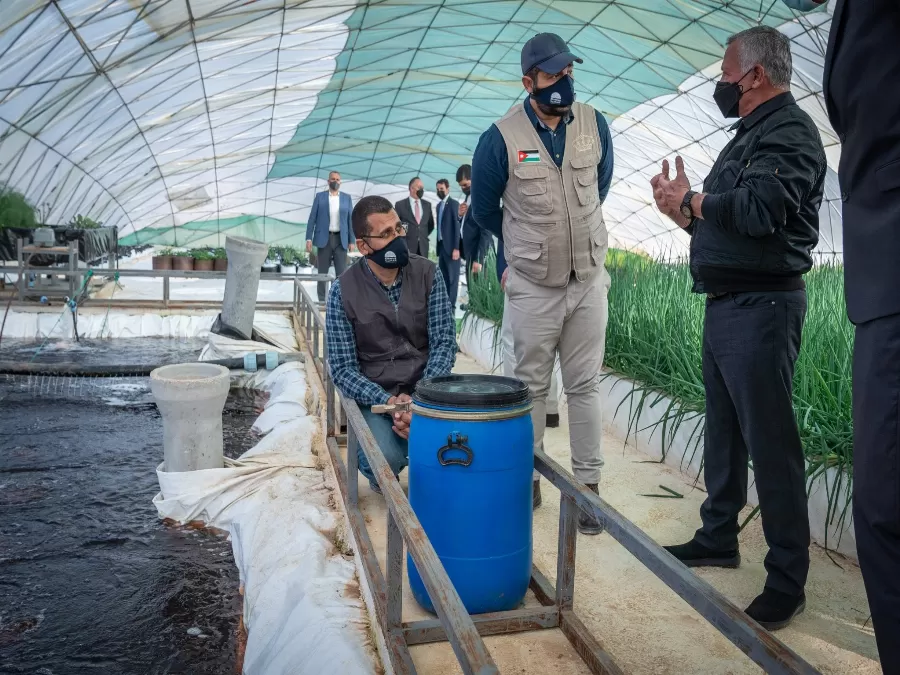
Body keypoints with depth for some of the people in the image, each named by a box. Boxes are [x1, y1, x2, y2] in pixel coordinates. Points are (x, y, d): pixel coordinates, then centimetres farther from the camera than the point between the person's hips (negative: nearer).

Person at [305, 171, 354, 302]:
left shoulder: (346, 198, 8)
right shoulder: (320, 197, 4)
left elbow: (350, 220, 6)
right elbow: (312, 218, 2)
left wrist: (351, 241, 0)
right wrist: (309, 238, -6)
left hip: (340, 239, 1)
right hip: (324, 238, -1)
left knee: (342, 273, -3)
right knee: (322, 272, 5)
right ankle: (322, 300, 11)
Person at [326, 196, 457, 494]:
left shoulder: (427, 273, 0)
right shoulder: (343, 290, -6)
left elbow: (444, 342, -4)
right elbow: (343, 369, -7)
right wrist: (389, 401, -22)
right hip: (373, 396, -2)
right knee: (385, 461, -32)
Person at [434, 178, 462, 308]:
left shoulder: (454, 204, -8)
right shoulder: (438, 206, 16)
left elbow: (457, 226, -14)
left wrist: (456, 248, -19)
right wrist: (438, 246, 13)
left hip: (451, 246, -8)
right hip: (441, 245, 8)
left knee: (452, 277, -3)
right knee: (443, 277, 11)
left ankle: (451, 305, 1)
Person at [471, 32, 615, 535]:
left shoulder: (594, 125, 0)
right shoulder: (501, 137, -10)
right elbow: (484, 209, 6)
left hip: (589, 281, 2)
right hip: (533, 287, -2)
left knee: (585, 386, 7)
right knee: (532, 386, 9)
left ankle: (588, 485, 16)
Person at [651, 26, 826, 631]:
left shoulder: (789, 129, -9)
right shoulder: (751, 135, 20)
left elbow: (759, 209, -26)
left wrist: (689, 200, -12)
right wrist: (683, 206, 5)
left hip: (762, 307, -10)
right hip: (726, 304, 10)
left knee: (770, 442, -5)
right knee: (723, 431, 16)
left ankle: (787, 580, 6)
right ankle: (718, 538, 29)